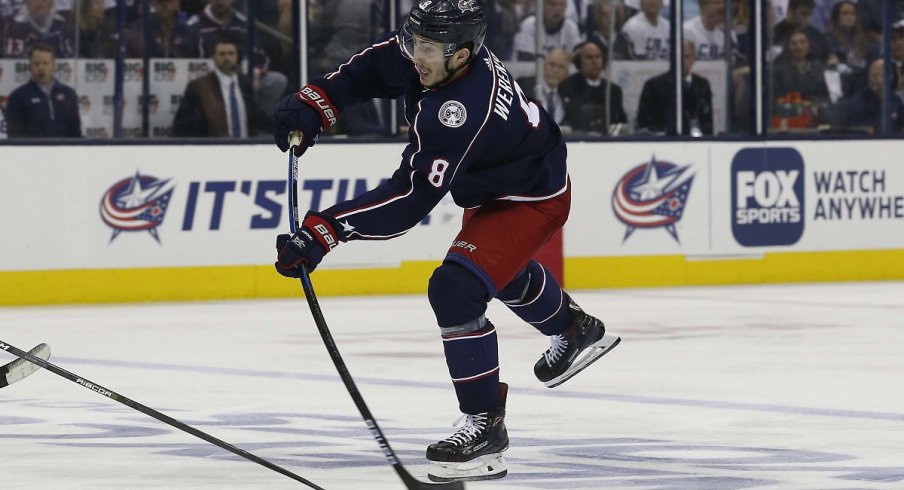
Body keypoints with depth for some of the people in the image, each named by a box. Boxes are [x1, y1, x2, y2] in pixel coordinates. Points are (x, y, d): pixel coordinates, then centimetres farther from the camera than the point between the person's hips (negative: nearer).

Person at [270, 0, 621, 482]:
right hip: (493, 185, 10)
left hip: (533, 200, -10)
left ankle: (485, 425, -15)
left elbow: (410, 198, -43)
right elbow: (369, 69, -2)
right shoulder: (427, 54, -19)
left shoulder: (462, 110, -42)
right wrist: (312, 103, -19)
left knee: (456, 290, -26)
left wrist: (323, 230, -48)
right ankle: (575, 329, 65)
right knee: (500, 270, 35)